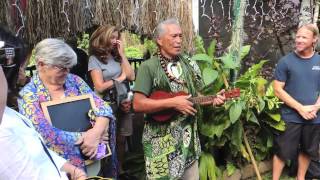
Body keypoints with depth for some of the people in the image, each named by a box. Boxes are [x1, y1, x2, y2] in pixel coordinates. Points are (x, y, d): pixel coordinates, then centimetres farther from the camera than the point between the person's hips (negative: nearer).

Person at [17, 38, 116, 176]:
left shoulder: (74, 81, 2)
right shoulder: (28, 94, -10)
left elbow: (102, 107, -3)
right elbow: (47, 135, -19)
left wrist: (96, 132, -21)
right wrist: (85, 138, -19)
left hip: (92, 159, 2)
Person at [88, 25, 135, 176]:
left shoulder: (117, 56, 8)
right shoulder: (95, 59, -7)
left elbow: (131, 76, -2)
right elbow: (99, 87, -15)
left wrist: (122, 53, -2)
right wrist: (120, 79, -6)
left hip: (124, 103, 5)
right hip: (108, 105, -5)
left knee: (121, 139, 13)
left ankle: (120, 170, 30)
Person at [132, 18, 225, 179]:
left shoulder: (190, 65, 7)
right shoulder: (148, 67, -11)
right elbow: (138, 104, -18)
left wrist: (212, 99, -5)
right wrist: (173, 102, -21)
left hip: (188, 135, 6)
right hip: (161, 139, -5)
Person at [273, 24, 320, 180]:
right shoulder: (286, 61, -8)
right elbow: (277, 90, -10)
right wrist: (300, 108, -15)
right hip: (291, 117, -4)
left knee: (307, 151, 18)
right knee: (283, 152, 4)